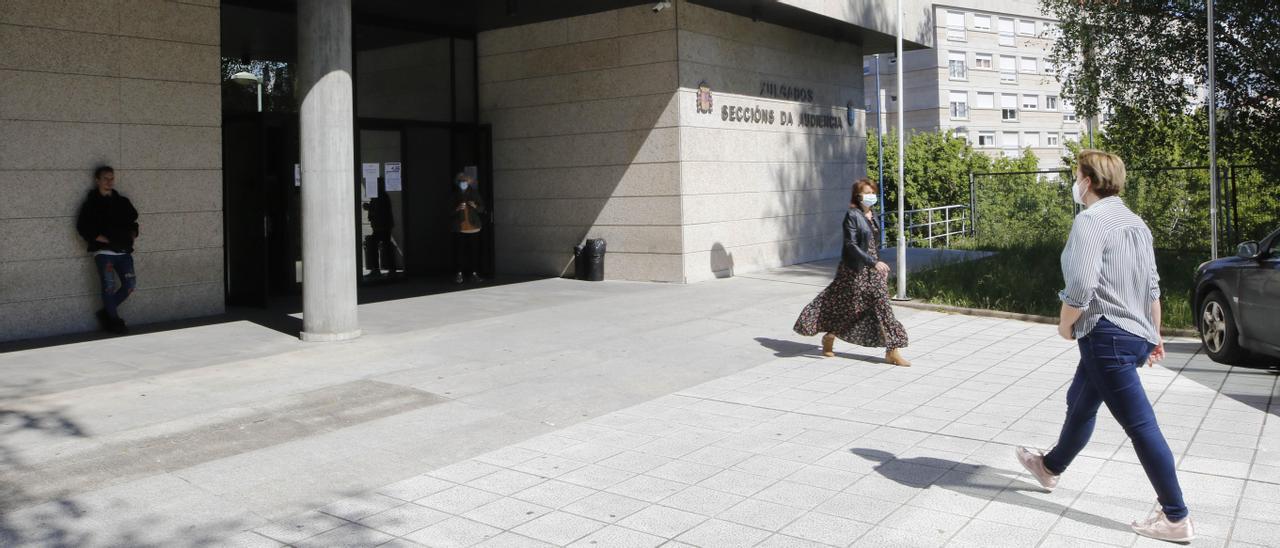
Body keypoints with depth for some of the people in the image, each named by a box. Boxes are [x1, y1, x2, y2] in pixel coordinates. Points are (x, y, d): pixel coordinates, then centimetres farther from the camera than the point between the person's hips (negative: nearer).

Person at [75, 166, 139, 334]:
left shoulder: (123, 202, 15)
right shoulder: (92, 203, 0)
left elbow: (133, 221, 26)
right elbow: (83, 227, -5)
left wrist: (131, 235, 8)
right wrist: (103, 239, -12)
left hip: (123, 250, 5)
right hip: (103, 251, -5)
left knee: (130, 284, 0)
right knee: (109, 286, -6)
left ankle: (106, 312, 19)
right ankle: (114, 321, 8)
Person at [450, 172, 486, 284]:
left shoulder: (474, 193, 7)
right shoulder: (455, 195, 6)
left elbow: (483, 209, 10)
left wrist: (476, 207, -10)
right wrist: (457, 209, -14)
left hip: (473, 228, 1)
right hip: (460, 228, -1)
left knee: (474, 251, 0)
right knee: (460, 251, -4)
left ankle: (474, 273, 8)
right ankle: (459, 274, 0)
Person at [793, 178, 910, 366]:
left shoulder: (872, 216, 10)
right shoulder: (852, 216, -13)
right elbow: (851, 245, -21)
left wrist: (880, 266, 18)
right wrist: (874, 263, -26)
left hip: (873, 269, 7)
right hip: (854, 270, -7)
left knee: (882, 306, 1)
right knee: (845, 306, 5)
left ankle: (893, 351, 2)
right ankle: (829, 337, 28)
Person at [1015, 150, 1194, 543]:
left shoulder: (1090, 221, -15)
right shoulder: (1135, 223, 13)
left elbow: (1081, 286, -24)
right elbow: (1153, 287, 18)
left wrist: (1065, 324, -8)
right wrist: (1155, 335, 25)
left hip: (1107, 336, -10)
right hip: (1136, 334, 10)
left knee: (1140, 424, -5)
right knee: (1079, 402, 25)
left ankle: (1176, 518, 0)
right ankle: (1051, 467, 44)